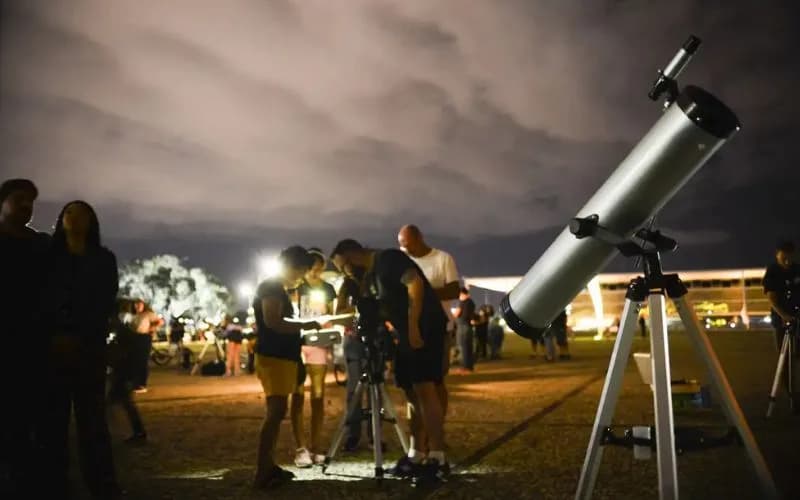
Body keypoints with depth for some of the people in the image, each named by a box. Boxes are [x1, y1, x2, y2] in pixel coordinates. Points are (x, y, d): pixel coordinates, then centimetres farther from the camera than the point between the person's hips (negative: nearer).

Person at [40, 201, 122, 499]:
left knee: (92, 420, -4)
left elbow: (106, 306, 4)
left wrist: (78, 339, -10)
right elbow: (38, 300, 6)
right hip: (52, 349, 1)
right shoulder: (48, 257, 15)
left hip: (89, 349, -1)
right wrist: (55, 337, -10)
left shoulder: (104, 259, 12)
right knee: (53, 420, -4)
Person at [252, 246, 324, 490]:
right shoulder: (270, 287, -10)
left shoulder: (279, 289, 20)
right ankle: (262, 474, -15)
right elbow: (272, 321, -22)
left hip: (282, 357, 10)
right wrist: (304, 325, -15)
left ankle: (269, 466, 14)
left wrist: (301, 329, 17)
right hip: (272, 358, -10)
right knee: (276, 412, -14)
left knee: (276, 413, 10)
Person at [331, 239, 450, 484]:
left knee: (425, 389, -14)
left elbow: (415, 284, -21)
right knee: (412, 392, 9)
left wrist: (413, 326, -24)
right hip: (406, 333, 10)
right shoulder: (368, 278, 19)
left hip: (425, 328, -10)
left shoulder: (388, 259, -9)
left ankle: (438, 458, -13)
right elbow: (377, 310, 23)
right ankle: (416, 455, 14)